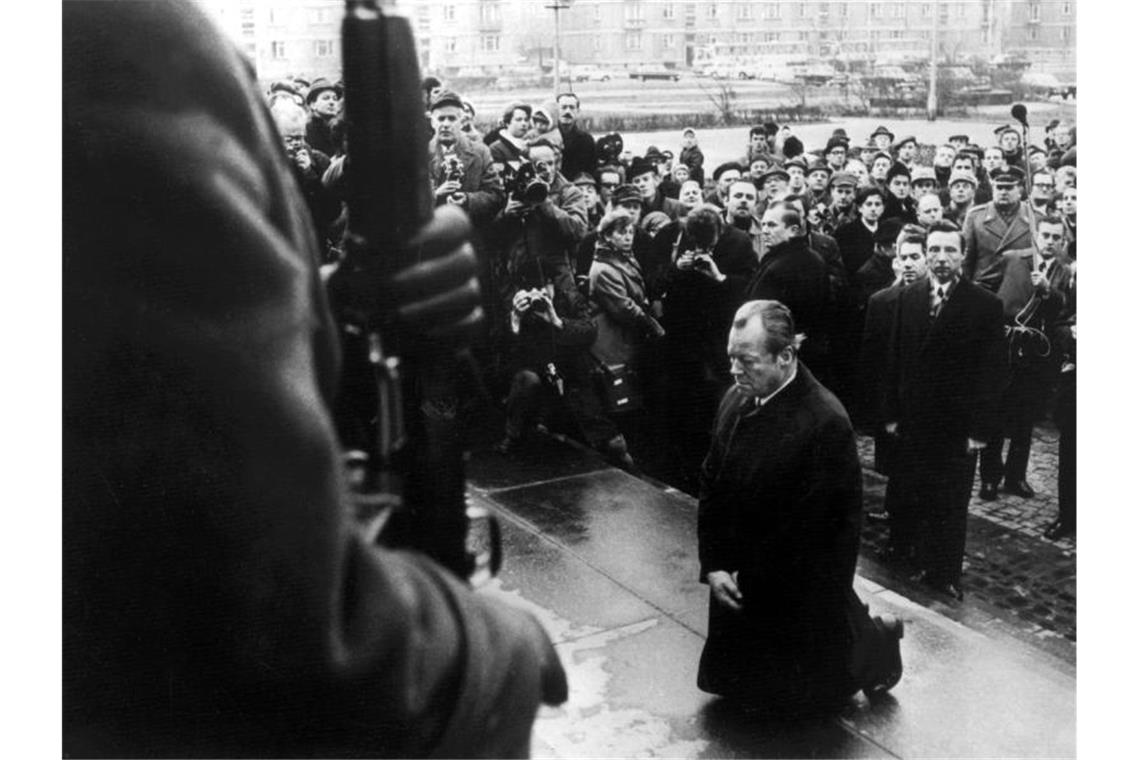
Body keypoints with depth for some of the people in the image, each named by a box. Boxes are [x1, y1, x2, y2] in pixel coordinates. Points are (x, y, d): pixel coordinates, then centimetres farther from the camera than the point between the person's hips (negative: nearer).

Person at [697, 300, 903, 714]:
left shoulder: (825, 423, -27)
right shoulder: (736, 400, -5)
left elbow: (815, 526, -23)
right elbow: (711, 483, 2)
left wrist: (749, 578, -17)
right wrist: (713, 565, -6)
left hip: (802, 589, -6)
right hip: (737, 582, 6)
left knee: (813, 691, 16)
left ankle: (878, 641, 43)